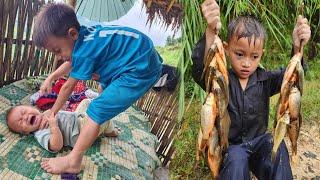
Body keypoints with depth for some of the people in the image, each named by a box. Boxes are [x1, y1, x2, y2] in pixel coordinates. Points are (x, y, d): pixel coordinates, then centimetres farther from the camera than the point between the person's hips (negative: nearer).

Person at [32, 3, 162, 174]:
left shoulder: (84, 52, -22)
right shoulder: (83, 33, 3)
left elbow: (68, 86, -7)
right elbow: (71, 62, 24)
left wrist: (52, 112, 7)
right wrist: (50, 78, 29)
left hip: (142, 70, -11)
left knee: (97, 111, -12)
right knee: (105, 85, 33)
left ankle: (73, 161, -5)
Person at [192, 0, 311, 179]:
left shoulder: (265, 80, -3)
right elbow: (200, 70, -35)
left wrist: (298, 49, -40)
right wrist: (210, 32, -53)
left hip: (259, 141, 3)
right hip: (229, 144, -3)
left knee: (277, 148, -25)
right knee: (236, 159, -32)